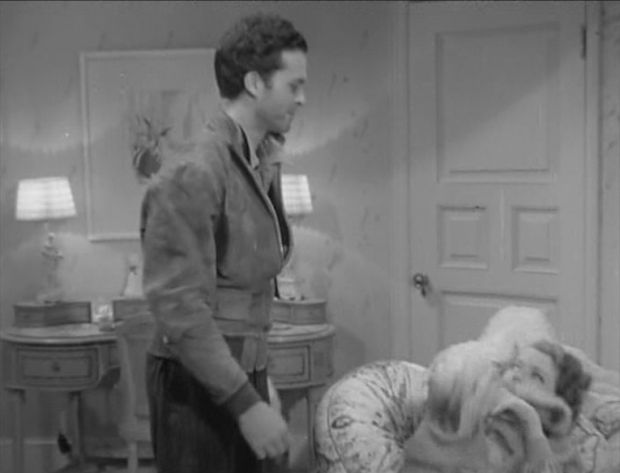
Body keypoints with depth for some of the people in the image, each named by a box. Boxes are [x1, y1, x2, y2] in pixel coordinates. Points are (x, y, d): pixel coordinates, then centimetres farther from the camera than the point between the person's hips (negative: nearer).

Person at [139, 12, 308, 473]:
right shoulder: (192, 177, -18)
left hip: (243, 375, 8)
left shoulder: (265, 161, 9)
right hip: (199, 387, -8)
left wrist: (258, 381, 14)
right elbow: (179, 307, -21)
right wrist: (245, 403, -22)